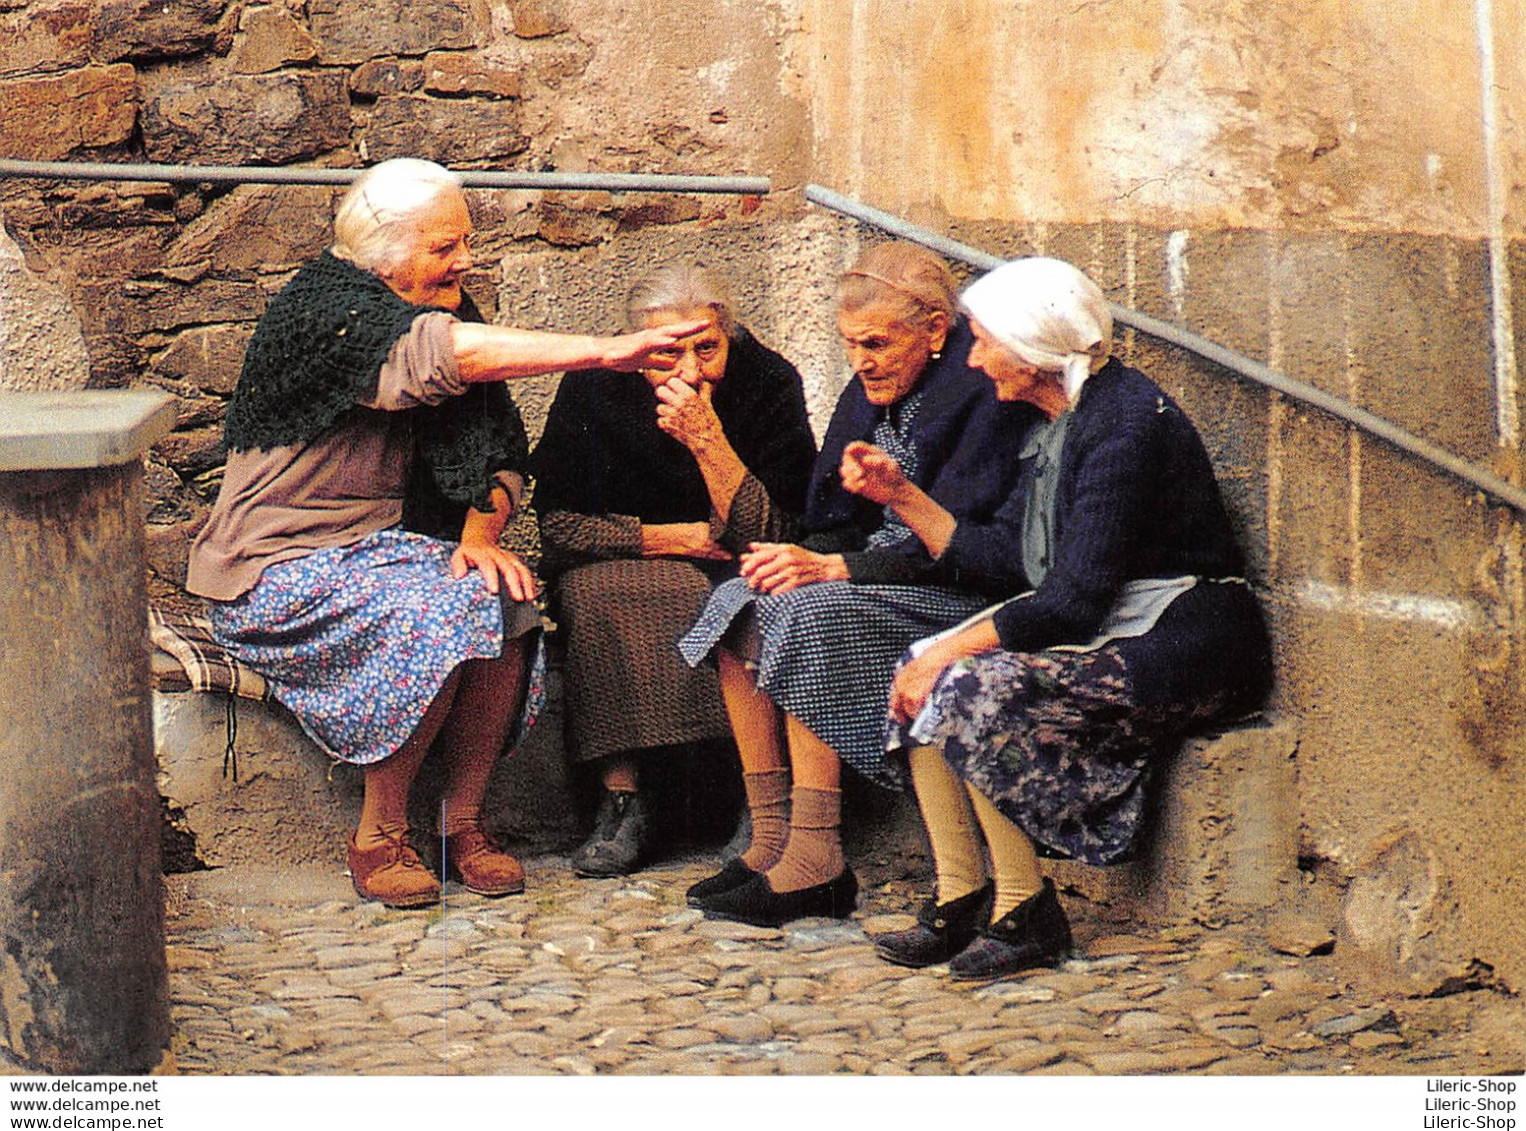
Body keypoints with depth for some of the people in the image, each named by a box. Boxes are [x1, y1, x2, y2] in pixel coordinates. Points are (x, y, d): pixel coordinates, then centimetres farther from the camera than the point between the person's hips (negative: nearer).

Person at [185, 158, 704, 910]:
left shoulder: (441, 308, 7)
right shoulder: (327, 310, -18)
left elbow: (498, 448, 9)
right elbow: (448, 354, -35)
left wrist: (480, 536, -12)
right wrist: (605, 353, -40)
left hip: (380, 548, 7)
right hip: (278, 566, -7)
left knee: (503, 604, -21)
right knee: (438, 618, -31)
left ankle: (463, 823, -11)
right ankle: (379, 839, -17)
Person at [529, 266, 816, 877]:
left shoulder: (769, 382, -13)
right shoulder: (593, 388, -12)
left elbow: (771, 535, -18)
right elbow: (558, 524, -12)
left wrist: (709, 441, -28)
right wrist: (674, 538, -16)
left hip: (736, 576, 0)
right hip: (620, 566, 0)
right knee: (592, 593, -34)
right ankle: (621, 801, -25)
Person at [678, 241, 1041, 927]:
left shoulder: (981, 392, -15)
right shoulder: (872, 392, 9)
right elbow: (840, 523, 12)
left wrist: (831, 567, -25)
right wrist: (802, 557, -11)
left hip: (966, 591, -8)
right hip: (881, 571, 8)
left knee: (808, 615, -28)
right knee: (740, 606, -11)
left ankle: (815, 861, -27)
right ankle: (771, 838, -12)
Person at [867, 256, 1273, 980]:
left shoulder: (1124, 420, -18)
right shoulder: (1055, 424, 12)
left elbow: (1074, 599, -23)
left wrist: (951, 649, -19)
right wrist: (903, 497, 13)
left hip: (1181, 646, -10)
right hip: (1108, 637, 10)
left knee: (970, 689, -26)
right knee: (917, 680, -4)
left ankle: (1025, 915, -15)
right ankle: (959, 900, -5)